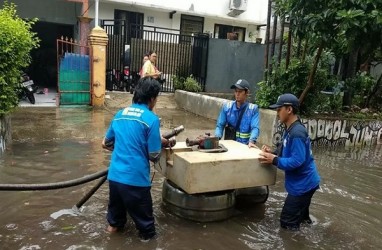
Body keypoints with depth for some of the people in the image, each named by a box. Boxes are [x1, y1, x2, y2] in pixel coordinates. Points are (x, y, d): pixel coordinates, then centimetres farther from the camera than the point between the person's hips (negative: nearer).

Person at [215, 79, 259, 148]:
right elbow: (220, 125, 5)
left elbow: (255, 128, -11)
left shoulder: (253, 109, -1)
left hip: (245, 146, -2)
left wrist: (251, 141, -29)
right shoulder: (227, 107, 5)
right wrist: (216, 139, -12)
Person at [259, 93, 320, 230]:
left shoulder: (297, 133, -26)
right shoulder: (290, 130, 6)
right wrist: (273, 153, 2)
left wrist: (274, 160, -24)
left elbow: (297, 161, -30)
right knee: (299, 217, 28)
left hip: (303, 184, -10)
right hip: (302, 182, 10)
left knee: (287, 223, 3)